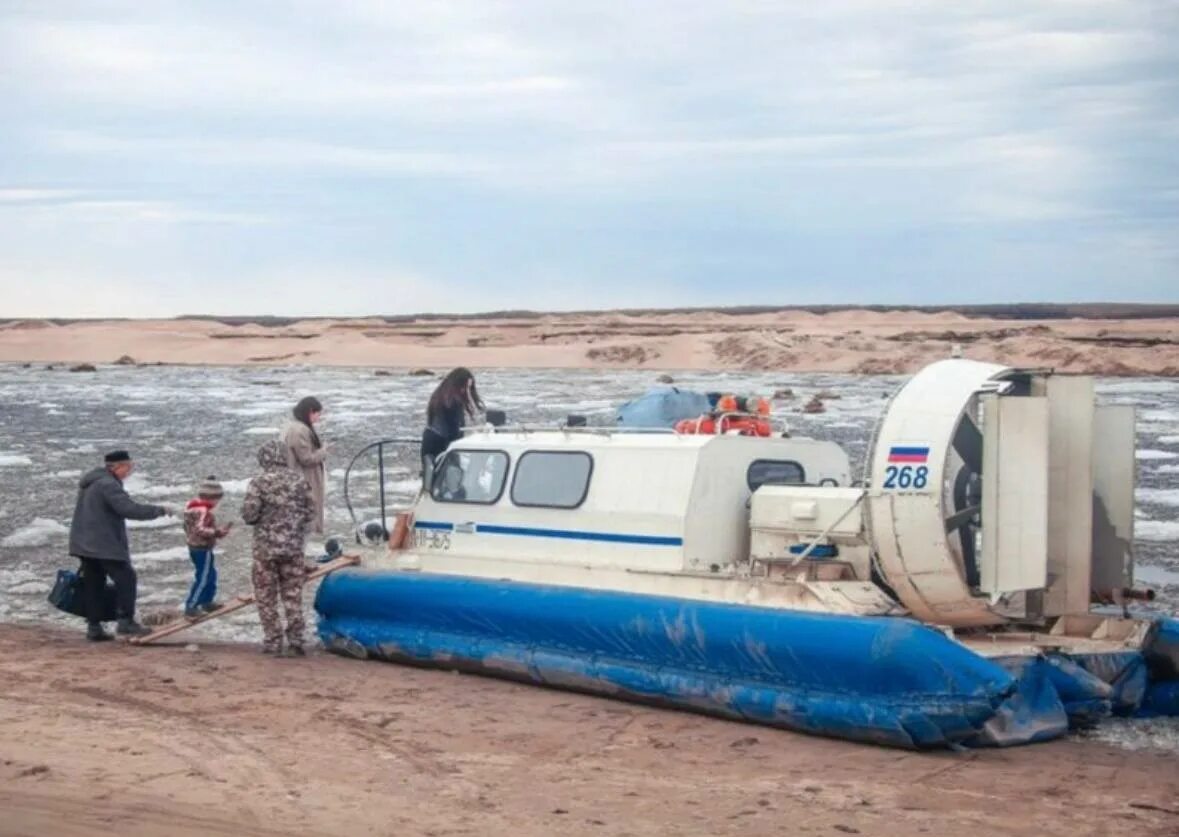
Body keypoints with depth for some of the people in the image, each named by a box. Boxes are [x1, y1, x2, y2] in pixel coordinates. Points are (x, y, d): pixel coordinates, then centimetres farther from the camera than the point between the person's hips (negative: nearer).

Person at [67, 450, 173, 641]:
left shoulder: (90, 482, 18)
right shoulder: (108, 484, -15)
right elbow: (129, 509, -23)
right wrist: (160, 510, -15)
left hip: (84, 543, 10)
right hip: (105, 544, -10)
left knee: (93, 585, 10)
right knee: (126, 579, -5)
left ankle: (94, 627, 10)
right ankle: (126, 621, -9)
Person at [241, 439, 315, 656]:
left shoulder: (259, 483, -11)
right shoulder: (299, 480, 0)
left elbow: (249, 515, -13)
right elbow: (311, 511, 5)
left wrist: (262, 517, 9)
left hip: (266, 548, -3)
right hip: (294, 547, 3)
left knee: (267, 597, 8)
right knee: (293, 594, 10)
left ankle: (273, 641, 8)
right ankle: (295, 641, 7)